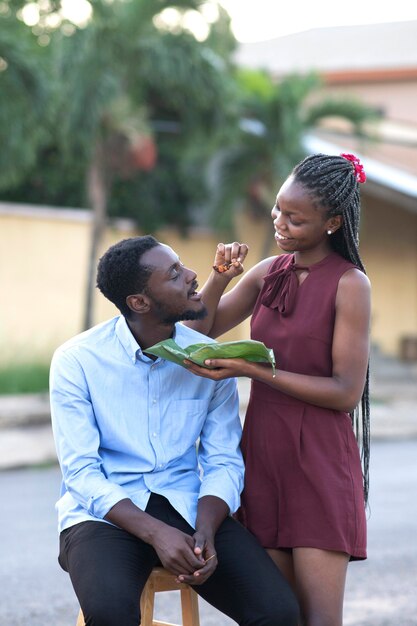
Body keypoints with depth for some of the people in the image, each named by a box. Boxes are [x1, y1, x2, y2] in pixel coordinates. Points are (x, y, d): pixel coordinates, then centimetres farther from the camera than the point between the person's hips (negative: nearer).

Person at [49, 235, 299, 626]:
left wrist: (205, 532, -19)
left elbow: (224, 462, 1)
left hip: (187, 507, 3)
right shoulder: (77, 360, -8)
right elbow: (81, 473, -12)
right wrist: (157, 534, -25)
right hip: (105, 513, -3)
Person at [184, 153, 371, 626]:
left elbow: (346, 391, -12)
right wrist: (220, 277, -3)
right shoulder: (269, 272, 9)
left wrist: (253, 370, -17)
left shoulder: (349, 284, -8)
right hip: (262, 450, 5)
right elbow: (199, 332, 15)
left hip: (318, 459, -5)